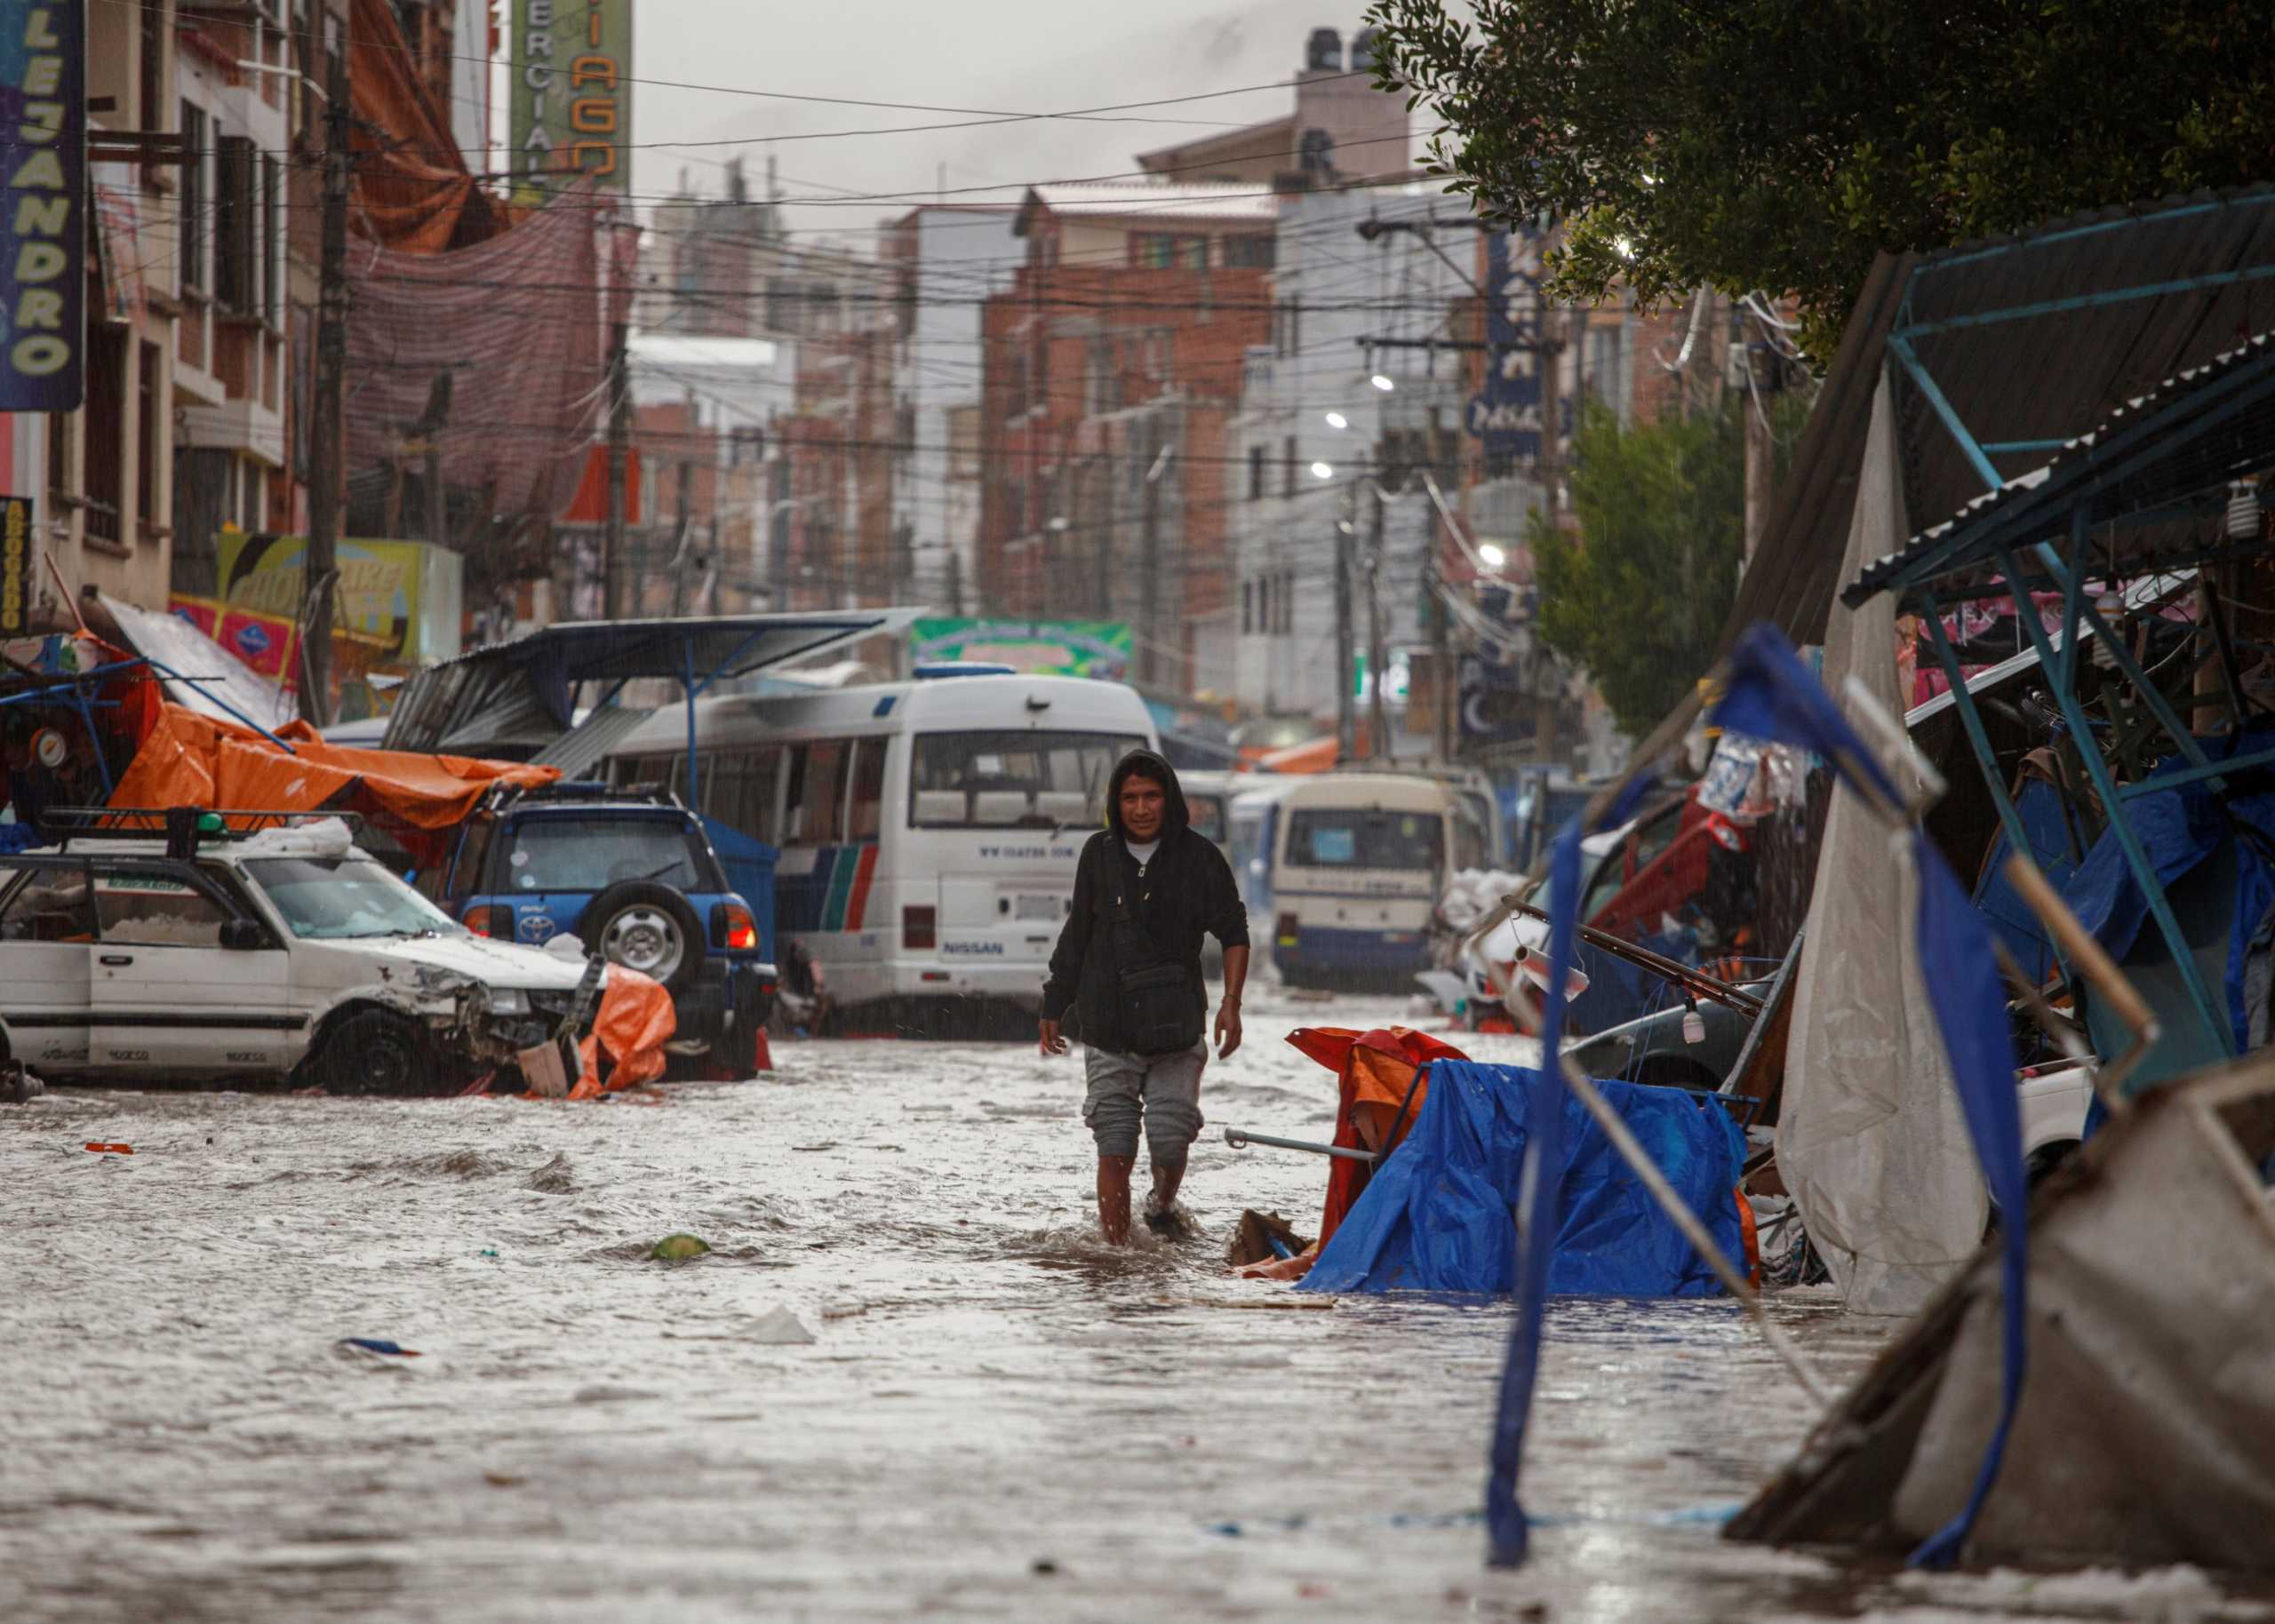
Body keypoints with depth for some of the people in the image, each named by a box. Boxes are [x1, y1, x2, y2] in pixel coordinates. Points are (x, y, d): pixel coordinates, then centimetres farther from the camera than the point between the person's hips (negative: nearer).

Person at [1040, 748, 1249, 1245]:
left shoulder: (1198, 856, -2)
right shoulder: (1100, 854, 5)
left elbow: (1234, 934, 1)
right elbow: (1076, 938, 16)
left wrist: (1231, 1003, -11)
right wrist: (1054, 1007, 19)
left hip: (1175, 1027, -1)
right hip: (1108, 1029, 1)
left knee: (1170, 1139, -5)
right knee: (1115, 1149, -2)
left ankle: (1162, 1206, 26)